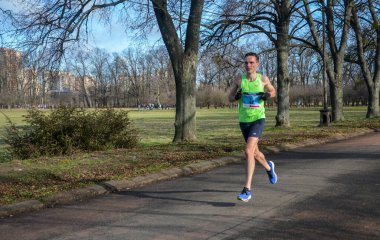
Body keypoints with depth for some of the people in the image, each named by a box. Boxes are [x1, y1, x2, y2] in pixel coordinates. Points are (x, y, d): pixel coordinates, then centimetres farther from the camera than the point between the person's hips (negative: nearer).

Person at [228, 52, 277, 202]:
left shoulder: (263, 79, -3)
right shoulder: (239, 80, -1)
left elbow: (273, 91, 15)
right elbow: (229, 98, 7)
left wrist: (268, 95, -8)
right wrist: (236, 96, -16)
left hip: (258, 119, -3)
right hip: (243, 121, 3)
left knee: (248, 150, -22)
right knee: (255, 153, 18)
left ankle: (247, 189, -18)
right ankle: (269, 167, 52)